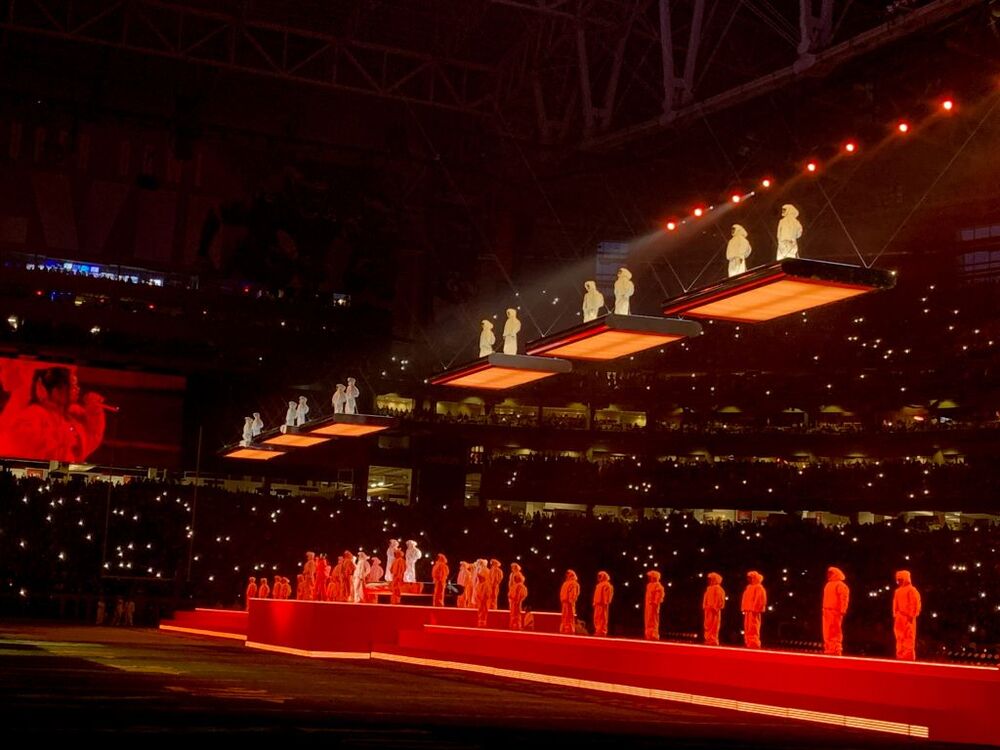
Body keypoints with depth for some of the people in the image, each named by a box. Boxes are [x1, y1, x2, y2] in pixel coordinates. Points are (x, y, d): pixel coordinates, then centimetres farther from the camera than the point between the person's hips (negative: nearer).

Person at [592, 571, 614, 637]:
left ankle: (602, 631, -10)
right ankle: (598, 631, 12)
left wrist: (605, 603, -20)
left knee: (602, 618, -9)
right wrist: (595, 602, 17)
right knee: (597, 618, 8)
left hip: (602, 604, -10)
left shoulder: (607, 585, -6)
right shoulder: (599, 585, 22)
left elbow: (606, 595, -14)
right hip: (597, 604, 10)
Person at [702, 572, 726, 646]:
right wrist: (705, 607, 13)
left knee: (713, 626, -10)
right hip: (708, 609, 9)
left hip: (714, 610, -9)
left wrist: (714, 608, -21)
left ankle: (713, 640, -12)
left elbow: (719, 599, -15)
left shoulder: (717, 588, -6)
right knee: (707, 625, 7)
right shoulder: (709, 588, 21)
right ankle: (709, 640, 9)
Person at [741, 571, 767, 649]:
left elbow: (759, 599, -16)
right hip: (748, 611, 10)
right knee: (747, 629, 9)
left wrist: (755, 609, -21)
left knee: (753, 629, -11)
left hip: (754, 611, -10)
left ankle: (754, 644, -11)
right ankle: (749, 644, 12)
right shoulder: (749, 587, 20)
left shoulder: (758, 588, -7)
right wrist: (744, 609, 14)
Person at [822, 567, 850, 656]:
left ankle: (836, 652, -11)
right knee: (827, 633, 11)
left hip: (835, 612, -9)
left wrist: (841, 612, -23)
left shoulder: (840, 586, -8)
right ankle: (828, 651, 16)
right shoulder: (828, 585, 21)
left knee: (835, 633, -10)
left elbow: (844, 599, -16)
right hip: (827, 612, 9)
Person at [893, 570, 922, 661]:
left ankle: (909, 657, -9)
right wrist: (895, 615, 14)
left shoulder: (911, 590, -6)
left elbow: (915, 604, -11)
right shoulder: (898, 591, 18)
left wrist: (911, 616, -17)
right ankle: (901, 657, 12)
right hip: (899, 618, 8)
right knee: (900, 638, 9)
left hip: (908, 618, -8)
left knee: (908, 638, -8)